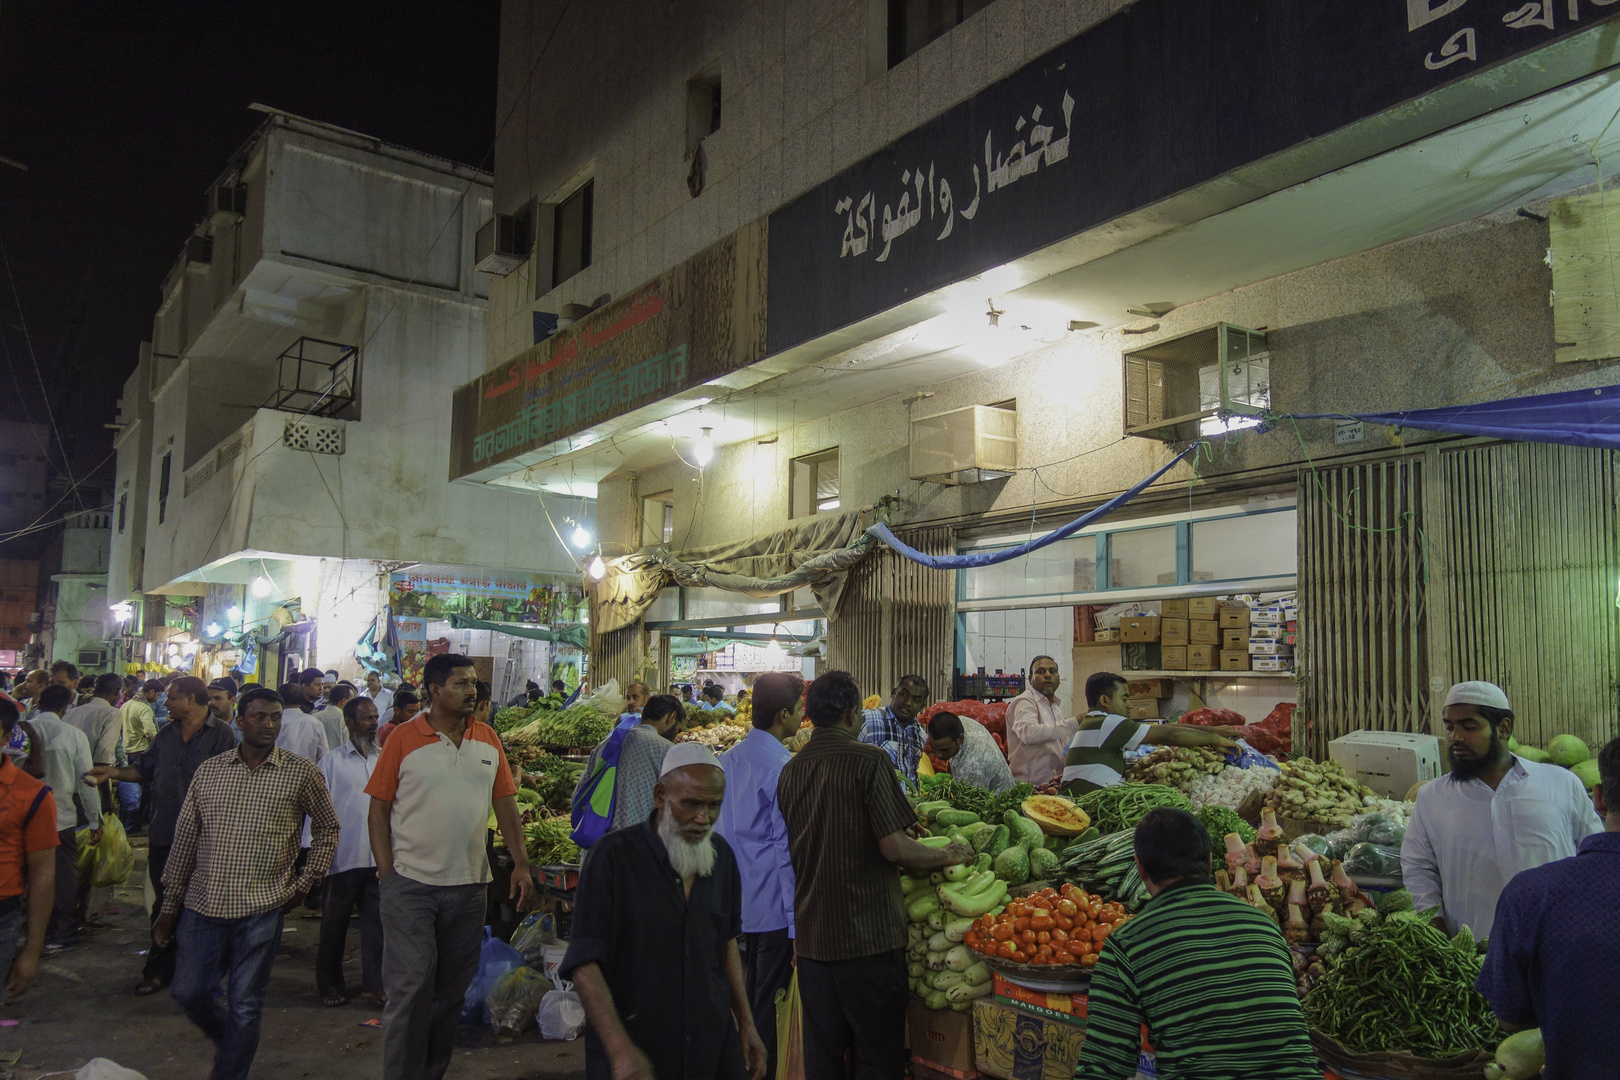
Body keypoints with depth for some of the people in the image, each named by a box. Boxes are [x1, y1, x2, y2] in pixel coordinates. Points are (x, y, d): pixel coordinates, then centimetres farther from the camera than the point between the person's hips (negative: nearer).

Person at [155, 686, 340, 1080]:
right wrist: (170, 906, 9)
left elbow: (327, 829, 8)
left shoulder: (301, 773, -3)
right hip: (203, 904, 3)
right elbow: (184, 841, 8)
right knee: (188, 992, 11)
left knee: (244, 1006, 3)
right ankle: (225, 1039, 41)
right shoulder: (208, 771, 4)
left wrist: (303, 884, 1)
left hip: (262, 908, -3)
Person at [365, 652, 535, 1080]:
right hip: (411, 884, -4)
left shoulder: (488, 739, 6)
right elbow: (378, 810, -4)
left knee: (452, 989, 15)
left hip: (469, 885, 4)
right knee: (410, 988, -1)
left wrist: (521, 863, 1)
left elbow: (505, 803, 8)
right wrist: (387, 873, -10)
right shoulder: (404, 739, -6)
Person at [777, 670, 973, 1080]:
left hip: (810, 934, 6)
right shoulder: (869, 760, -13)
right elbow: (893, 847, -18)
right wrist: (947, 855, -1)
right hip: (868, 935, -5)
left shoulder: (791, 769, 4)